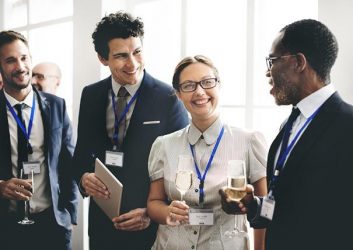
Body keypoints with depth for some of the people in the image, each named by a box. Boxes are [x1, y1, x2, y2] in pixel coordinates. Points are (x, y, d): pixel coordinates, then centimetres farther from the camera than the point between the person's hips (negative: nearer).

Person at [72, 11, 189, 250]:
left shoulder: (169, 98, -11)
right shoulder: (91, 95, 2)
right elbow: (82, 152, 12)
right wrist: (83, 176, -9)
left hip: (152, 225, -4)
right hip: (102, 222, 4)